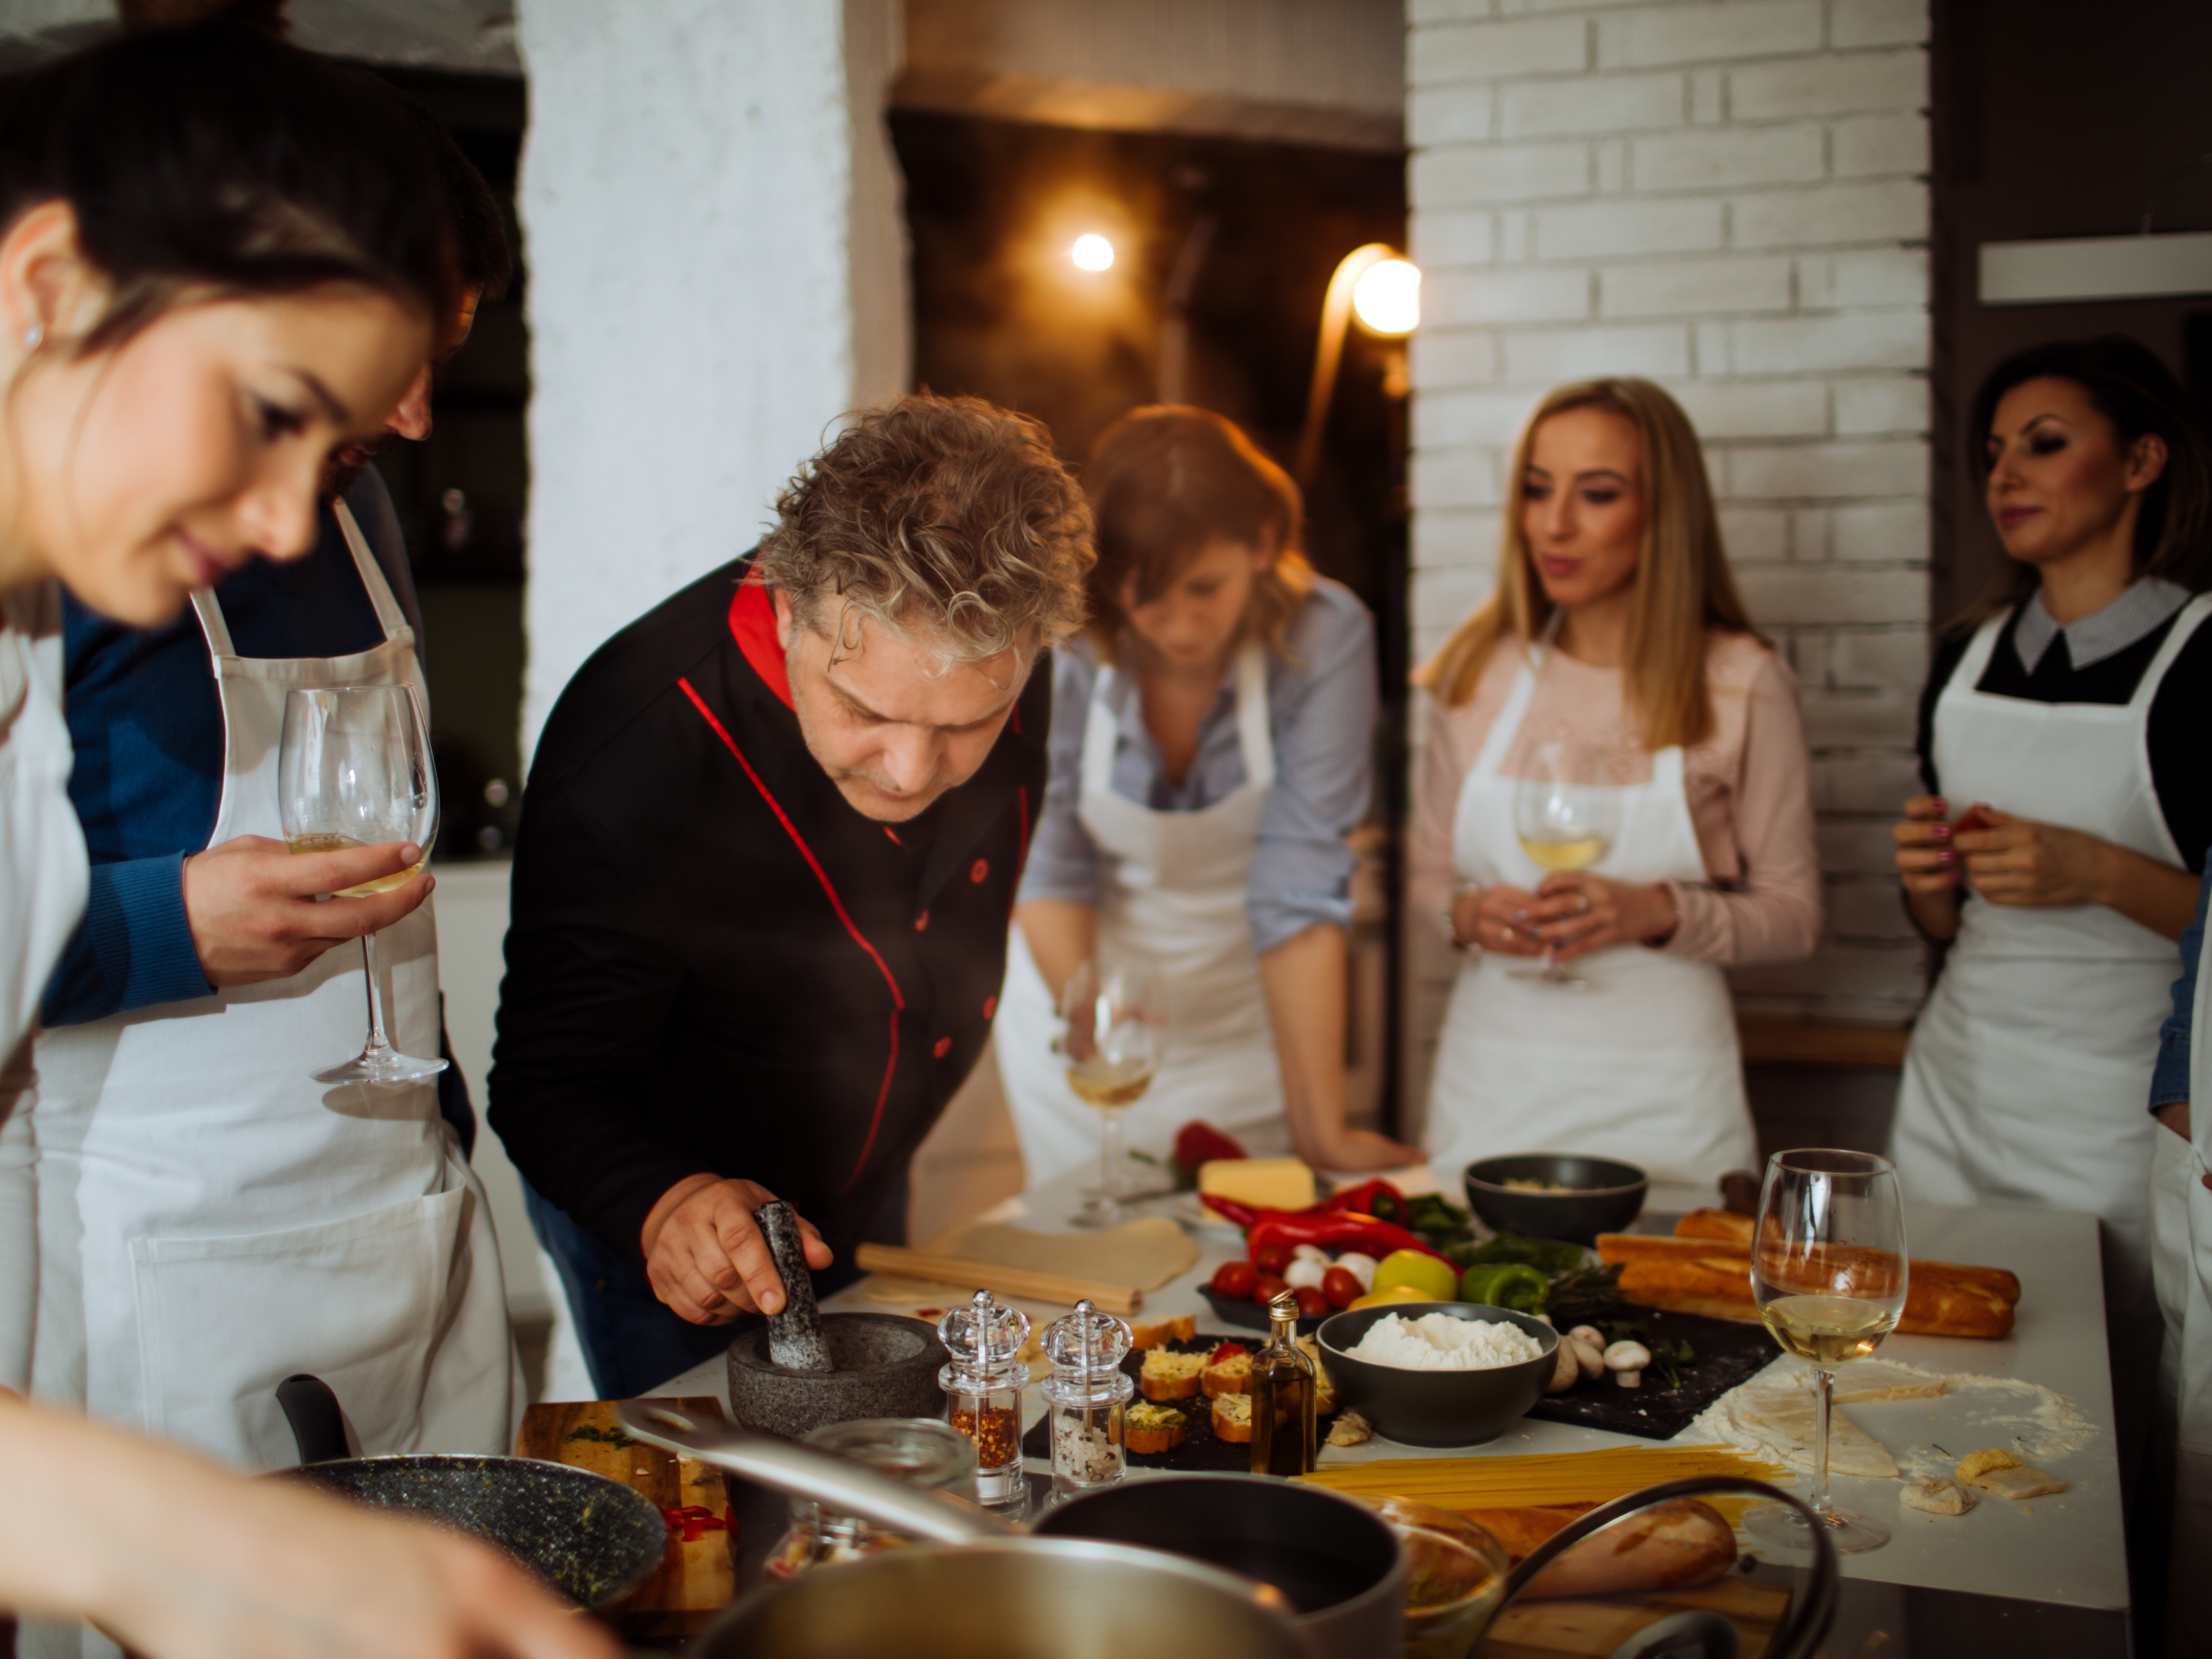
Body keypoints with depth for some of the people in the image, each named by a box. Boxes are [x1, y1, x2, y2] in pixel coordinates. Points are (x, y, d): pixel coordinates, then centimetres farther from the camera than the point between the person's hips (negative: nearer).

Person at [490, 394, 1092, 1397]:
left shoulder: (1003, 648, -20)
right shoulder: (629, 750, -36)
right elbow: (551, 1083, -27)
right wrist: (666, 1202, -46)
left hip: (875, 1198, 6)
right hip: (666, 1236, -5)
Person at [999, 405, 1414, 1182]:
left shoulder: (1325, 638, -23)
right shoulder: (1062, 639, -22)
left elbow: (1301, 885, -24)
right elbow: (1048, 862, -15)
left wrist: (1320, 1130, -26)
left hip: (1244, 1018, 0)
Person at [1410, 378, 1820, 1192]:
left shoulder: (1742, 683, -5)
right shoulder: (1475, 670, 3)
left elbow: (1794, 913, -1)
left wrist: (1658, 913, -18)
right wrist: (1468, 914, -9)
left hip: (1661, 1091, -2)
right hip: (1492, 1074, 2)